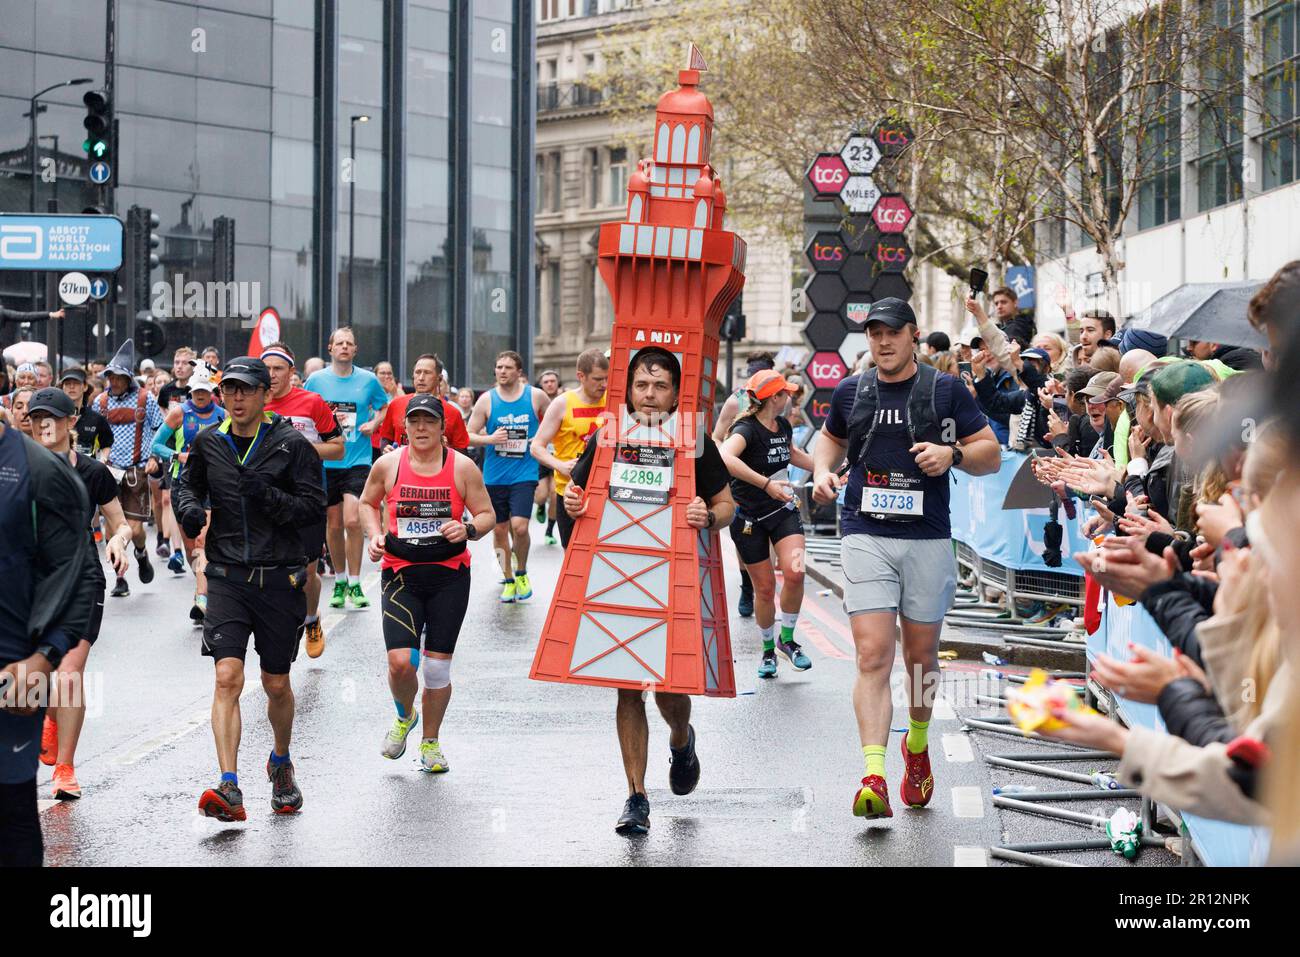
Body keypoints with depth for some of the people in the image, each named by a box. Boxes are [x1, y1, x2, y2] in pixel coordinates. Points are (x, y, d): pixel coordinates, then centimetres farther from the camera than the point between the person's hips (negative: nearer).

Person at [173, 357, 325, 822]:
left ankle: (281, 763, 39)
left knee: (277, 684, 10)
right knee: (227, 677, -14)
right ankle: (230, 789, -20)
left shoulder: (291, 444, -4)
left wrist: (270, 496, -22)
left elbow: (314, 506, -5)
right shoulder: (208, 443, 6)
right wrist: (188, 507, -1)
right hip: (227, 576, 1)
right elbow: (186, 484, 22)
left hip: (279, 578, -1)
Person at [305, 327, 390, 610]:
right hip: (326, 461, 1)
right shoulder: (316, 379, 2)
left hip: (357, 461, -1)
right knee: (334, 524, 8)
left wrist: (373, 423, -1)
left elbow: (385, 406, 18)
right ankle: (340, 580, 24)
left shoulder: (368, 380, 2)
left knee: (352, 521, -14)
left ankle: (354, 584, -2)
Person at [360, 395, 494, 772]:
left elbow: (487, 514, 6)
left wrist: (469, 529, -15)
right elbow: (368, 503, 17)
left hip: (449, 575, 0)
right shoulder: (388, 464, 0)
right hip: (401, 574, 0)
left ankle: (431, 742, 24)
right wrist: (374, 535, 0)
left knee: (438, 666, 3)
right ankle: (404, 716, 20)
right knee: (400, 662, -14)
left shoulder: (462, 467, -1)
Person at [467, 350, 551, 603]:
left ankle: (521, 573, 9)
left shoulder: (535, 396, -1)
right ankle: (508, 579, 26)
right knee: (499, 530, 8)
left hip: (524, 475, -2)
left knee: (519, 527, -16)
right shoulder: (487, 399, 0)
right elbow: (468, 435, 3)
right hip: (494, 475, 2)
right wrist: (490, 438, -14)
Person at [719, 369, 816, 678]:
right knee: (765, 588, 2)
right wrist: (766, 484, -47)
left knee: (794, 573, -18)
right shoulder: (747, 429, -21)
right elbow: (725, 457, -43)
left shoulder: (783, 426, 3)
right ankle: (768, 650, 25)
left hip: (783, 511, 5)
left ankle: (787, 638, 3)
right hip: (749, 518, -5)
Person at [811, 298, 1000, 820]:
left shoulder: (945, 390, 3)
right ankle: (874, 778, -21)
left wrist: (952, 454, -15)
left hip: (928, 539, 0)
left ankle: (917, 745, 39)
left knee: (921, 654, 11)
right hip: (865, 536, 0)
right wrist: (822, 469, 8)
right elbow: (830, 436, 29)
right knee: (873, 655, -13)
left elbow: (992, 455, 5)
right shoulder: (850, 392, 10)